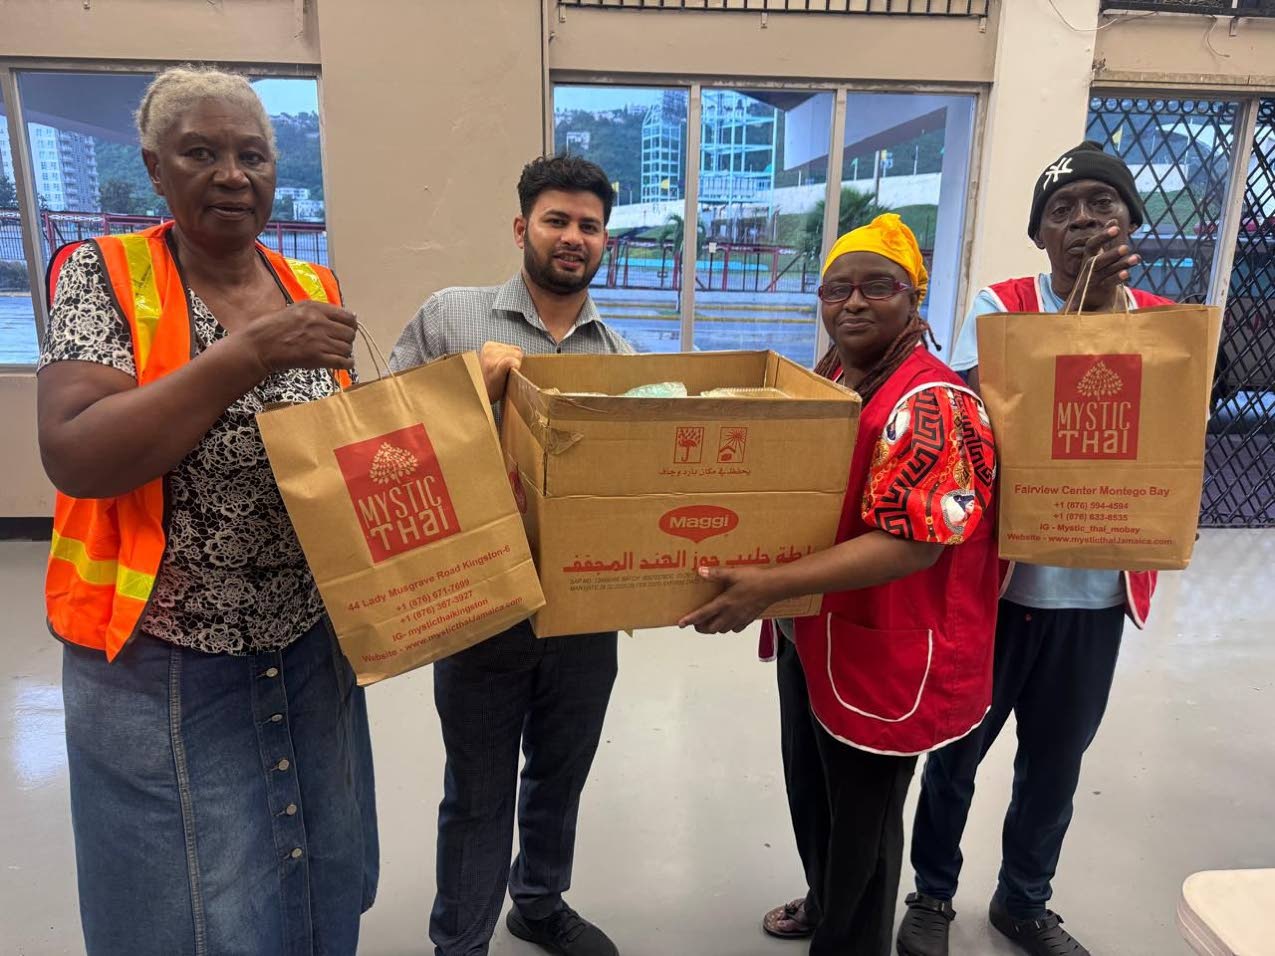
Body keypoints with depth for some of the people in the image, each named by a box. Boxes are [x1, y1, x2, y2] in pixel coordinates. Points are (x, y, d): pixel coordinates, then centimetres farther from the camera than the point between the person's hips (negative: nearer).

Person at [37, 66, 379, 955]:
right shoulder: (104, 275, -7)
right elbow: (73, 457, -20)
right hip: (162, 671, -3)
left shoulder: (316, 291, 4)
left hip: (311, 649, 4)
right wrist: (250, 353, -25)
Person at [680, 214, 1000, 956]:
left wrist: (769, 587, -35)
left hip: (885, 658, -8)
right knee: (811, 795, 26)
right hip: (814, 641, 9)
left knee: (860, 822, 12)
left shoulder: (932, 405, -23)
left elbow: (911, 543, -30)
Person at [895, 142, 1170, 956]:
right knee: (956, 750, 12)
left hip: (1099, 589, 4)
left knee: (1057, 762, 20)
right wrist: (1084, 305, -24)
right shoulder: (1002, 305, -8)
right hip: (995, 576, -3)